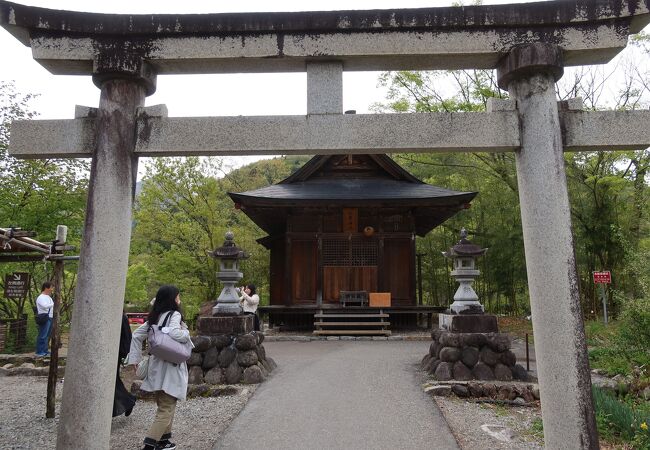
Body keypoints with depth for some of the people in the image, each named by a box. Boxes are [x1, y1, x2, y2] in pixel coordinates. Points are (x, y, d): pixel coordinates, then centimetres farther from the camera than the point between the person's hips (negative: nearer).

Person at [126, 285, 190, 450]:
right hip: (170, 368, -8)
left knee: (164, 406, 21)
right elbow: (175, 334, -32)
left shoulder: (155, 317, 9)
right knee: (166, 410, -1)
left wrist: (135, 358, 11)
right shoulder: (174, 315, -14)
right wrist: (185, 332, -12)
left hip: (158, 366, 8)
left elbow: (137, 335, 11)